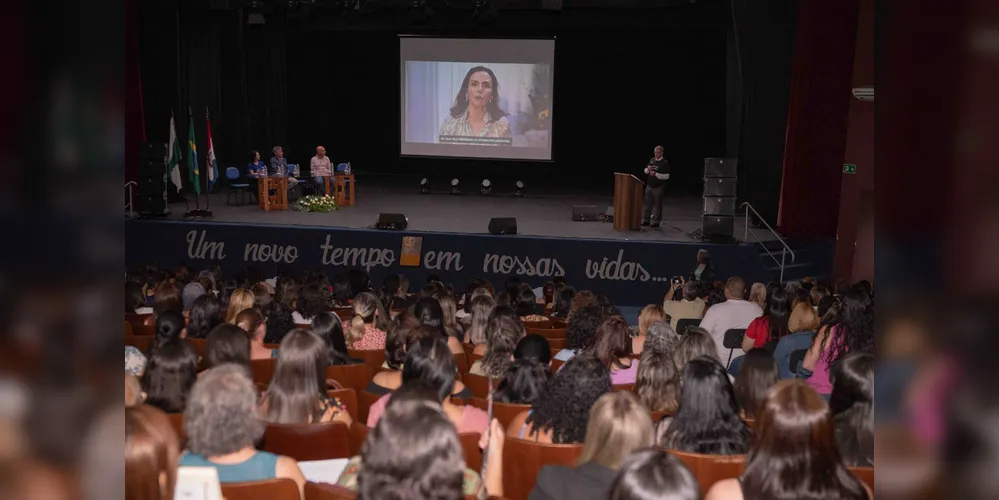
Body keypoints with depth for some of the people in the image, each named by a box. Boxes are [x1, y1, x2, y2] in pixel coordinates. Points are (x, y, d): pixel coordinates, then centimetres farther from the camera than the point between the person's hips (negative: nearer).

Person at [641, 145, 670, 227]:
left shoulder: (665, 163, -10)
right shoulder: (652, 160, 9)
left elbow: (666, 176, -16)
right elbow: (645, 171, 16)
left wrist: (656, 174, -22)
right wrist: (648, 169, -7)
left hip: (658, 187, -6)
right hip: (649, 186, 6)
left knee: (657, 204, 2)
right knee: (647, 203, 9)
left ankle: (656, 222, 9)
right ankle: (645, 220, 16)